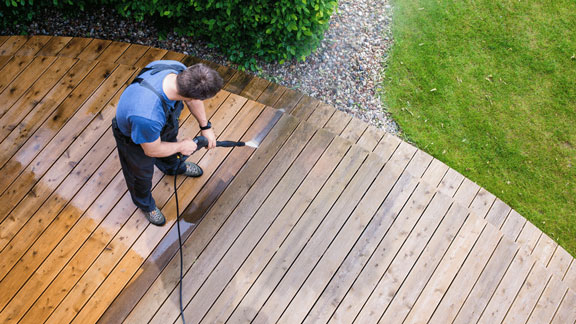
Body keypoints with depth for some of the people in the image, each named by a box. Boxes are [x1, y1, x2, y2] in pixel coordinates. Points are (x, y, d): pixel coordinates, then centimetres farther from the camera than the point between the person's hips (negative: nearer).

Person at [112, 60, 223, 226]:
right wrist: (181, 146, -12)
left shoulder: (178, 69, -34)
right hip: (134, 138, -5)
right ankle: (144, 203, 61)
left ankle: (172, 167, 73)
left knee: (170, 139, 37)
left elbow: (192, 100, -9)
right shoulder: (148, 116, -52)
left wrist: (205, 126, 0)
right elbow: (152, 150, -28)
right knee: (141, 173, 26)